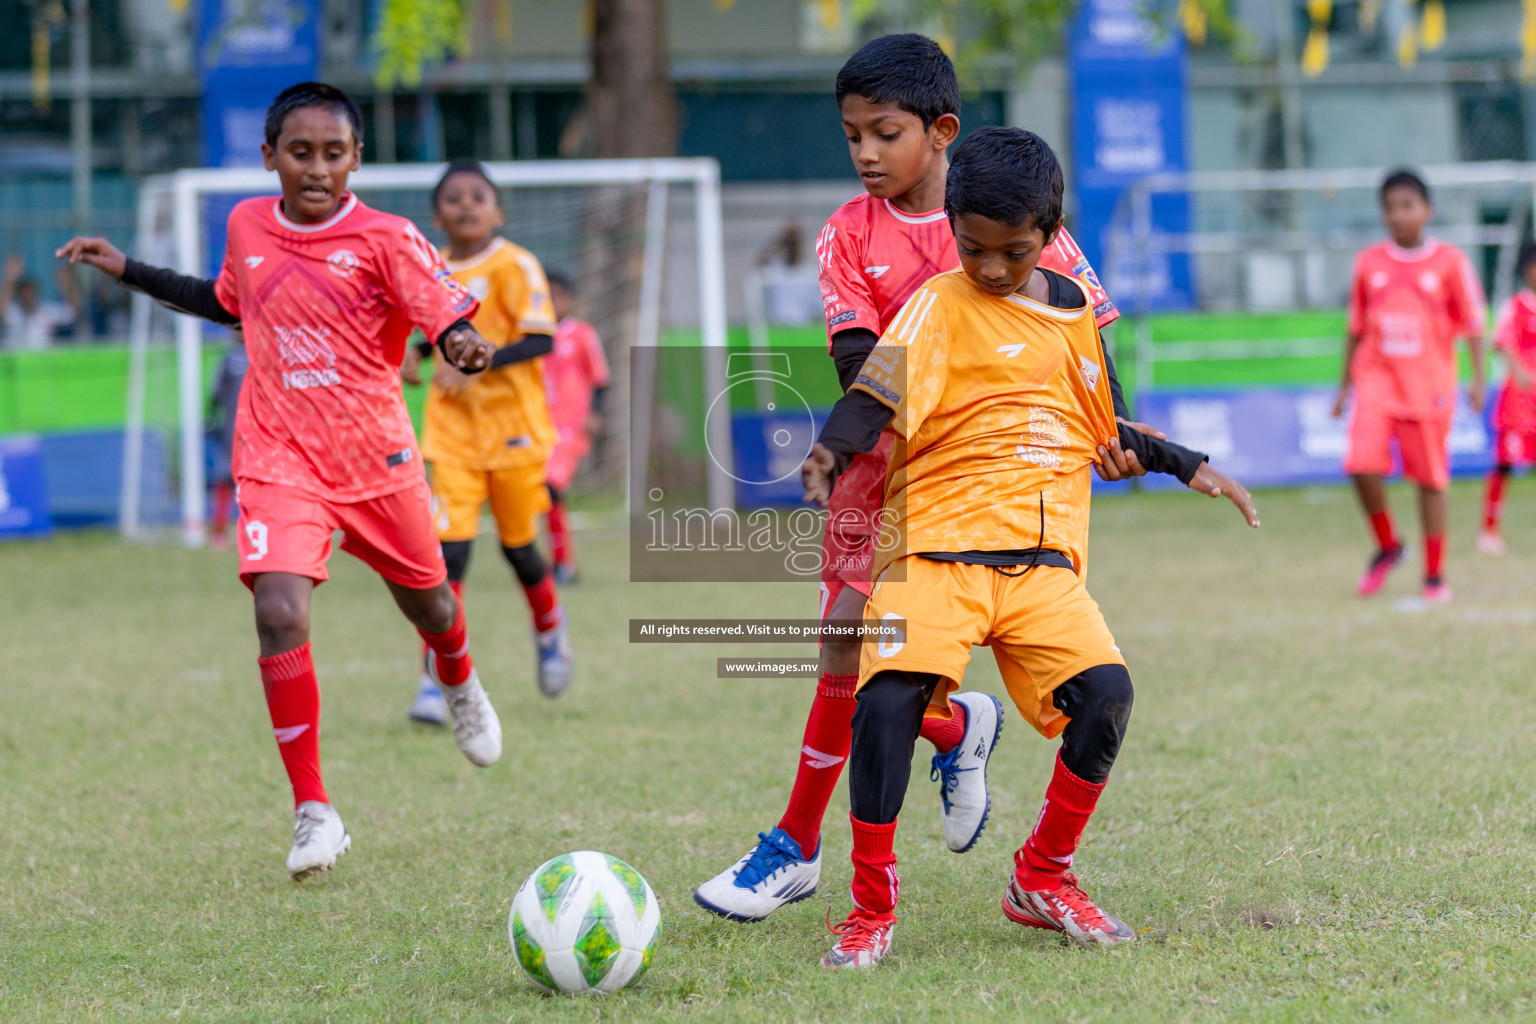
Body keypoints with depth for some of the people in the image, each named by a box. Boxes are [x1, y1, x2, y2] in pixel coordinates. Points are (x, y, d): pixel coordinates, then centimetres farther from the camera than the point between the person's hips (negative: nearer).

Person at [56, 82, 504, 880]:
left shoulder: (385, 239, -12)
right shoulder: (247, 227, 2)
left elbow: (449, 318, -14)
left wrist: (463, 347, -37)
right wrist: (127, 271, 20)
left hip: (376, 457, -1)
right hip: (279, 462, 1)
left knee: (425, 601, 19)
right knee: (279, 612, -20)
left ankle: (460, 686, 59)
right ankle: (313, 813, -14)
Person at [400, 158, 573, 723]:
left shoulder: (514, 265, -11)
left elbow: (541, 338, -18)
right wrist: (420, 350, 5)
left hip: (512, 424, -3)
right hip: (453, 432, 3)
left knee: (517, 545, 10)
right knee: (449, 549, -9)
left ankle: (550, 631, 42)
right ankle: (436, 680, -9)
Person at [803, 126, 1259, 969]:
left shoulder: (1073, 309, 17)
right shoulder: (940, 305, 0)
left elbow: (1104, 425, 31)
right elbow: (879, 392, -15)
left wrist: (1190, 467, 33)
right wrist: (831, 451, -33)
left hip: (1043, 558, 4)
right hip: (937, 549, -4)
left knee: (1105, 692, -17)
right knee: (888, 699, -24)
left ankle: (1043, 877, 5)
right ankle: (871, 907, -8)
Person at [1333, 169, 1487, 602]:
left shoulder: (1449, 262, -2)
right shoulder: (1369, 262, 6)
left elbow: (1472, 323, -1)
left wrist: (1477, 379, -11)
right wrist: (1344, 385, 14)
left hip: (1429, 385, -2)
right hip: (1376, 379, 2)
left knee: (1431, 479, 2)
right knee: (1362, 464, -16)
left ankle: (1435, 575, 14)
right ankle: (1387, 546, 8)